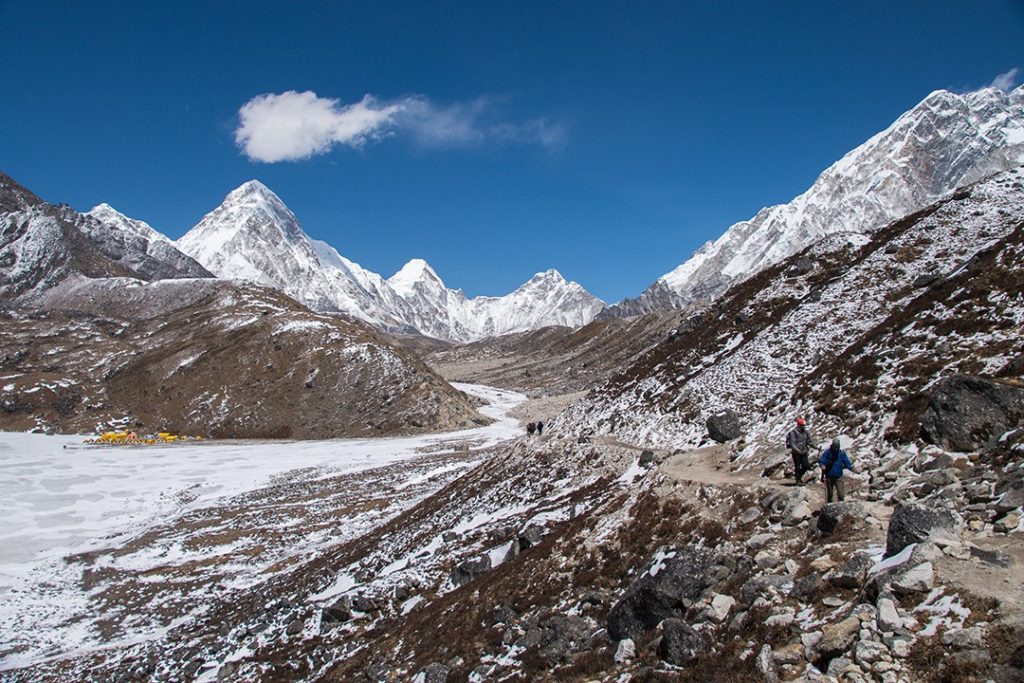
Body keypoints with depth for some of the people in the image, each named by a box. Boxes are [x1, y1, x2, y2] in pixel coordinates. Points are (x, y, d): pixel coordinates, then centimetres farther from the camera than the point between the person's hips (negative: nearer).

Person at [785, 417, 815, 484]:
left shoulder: (806, 432, 6)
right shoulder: (793, 432, -13)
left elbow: (809, 441, 10)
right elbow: (792, 443, -19)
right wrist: (797, 450, -33)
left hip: (804, 452, 6)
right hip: (796, 453, -6)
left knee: (806, 466, 2)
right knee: (797, 467, 2)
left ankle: (799, 476, 26)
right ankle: (798, 480, 16)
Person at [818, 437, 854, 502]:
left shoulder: (842, 452, -5)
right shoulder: (827, 452, -10)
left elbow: (847, 462, -4)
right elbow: (821, 461, -11)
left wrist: (851, 467, -24)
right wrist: (822, 466, -33)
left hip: (838, 476, 0)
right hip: (829, 476, 0)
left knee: (840, 493, -11)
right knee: (830, 493, 13)